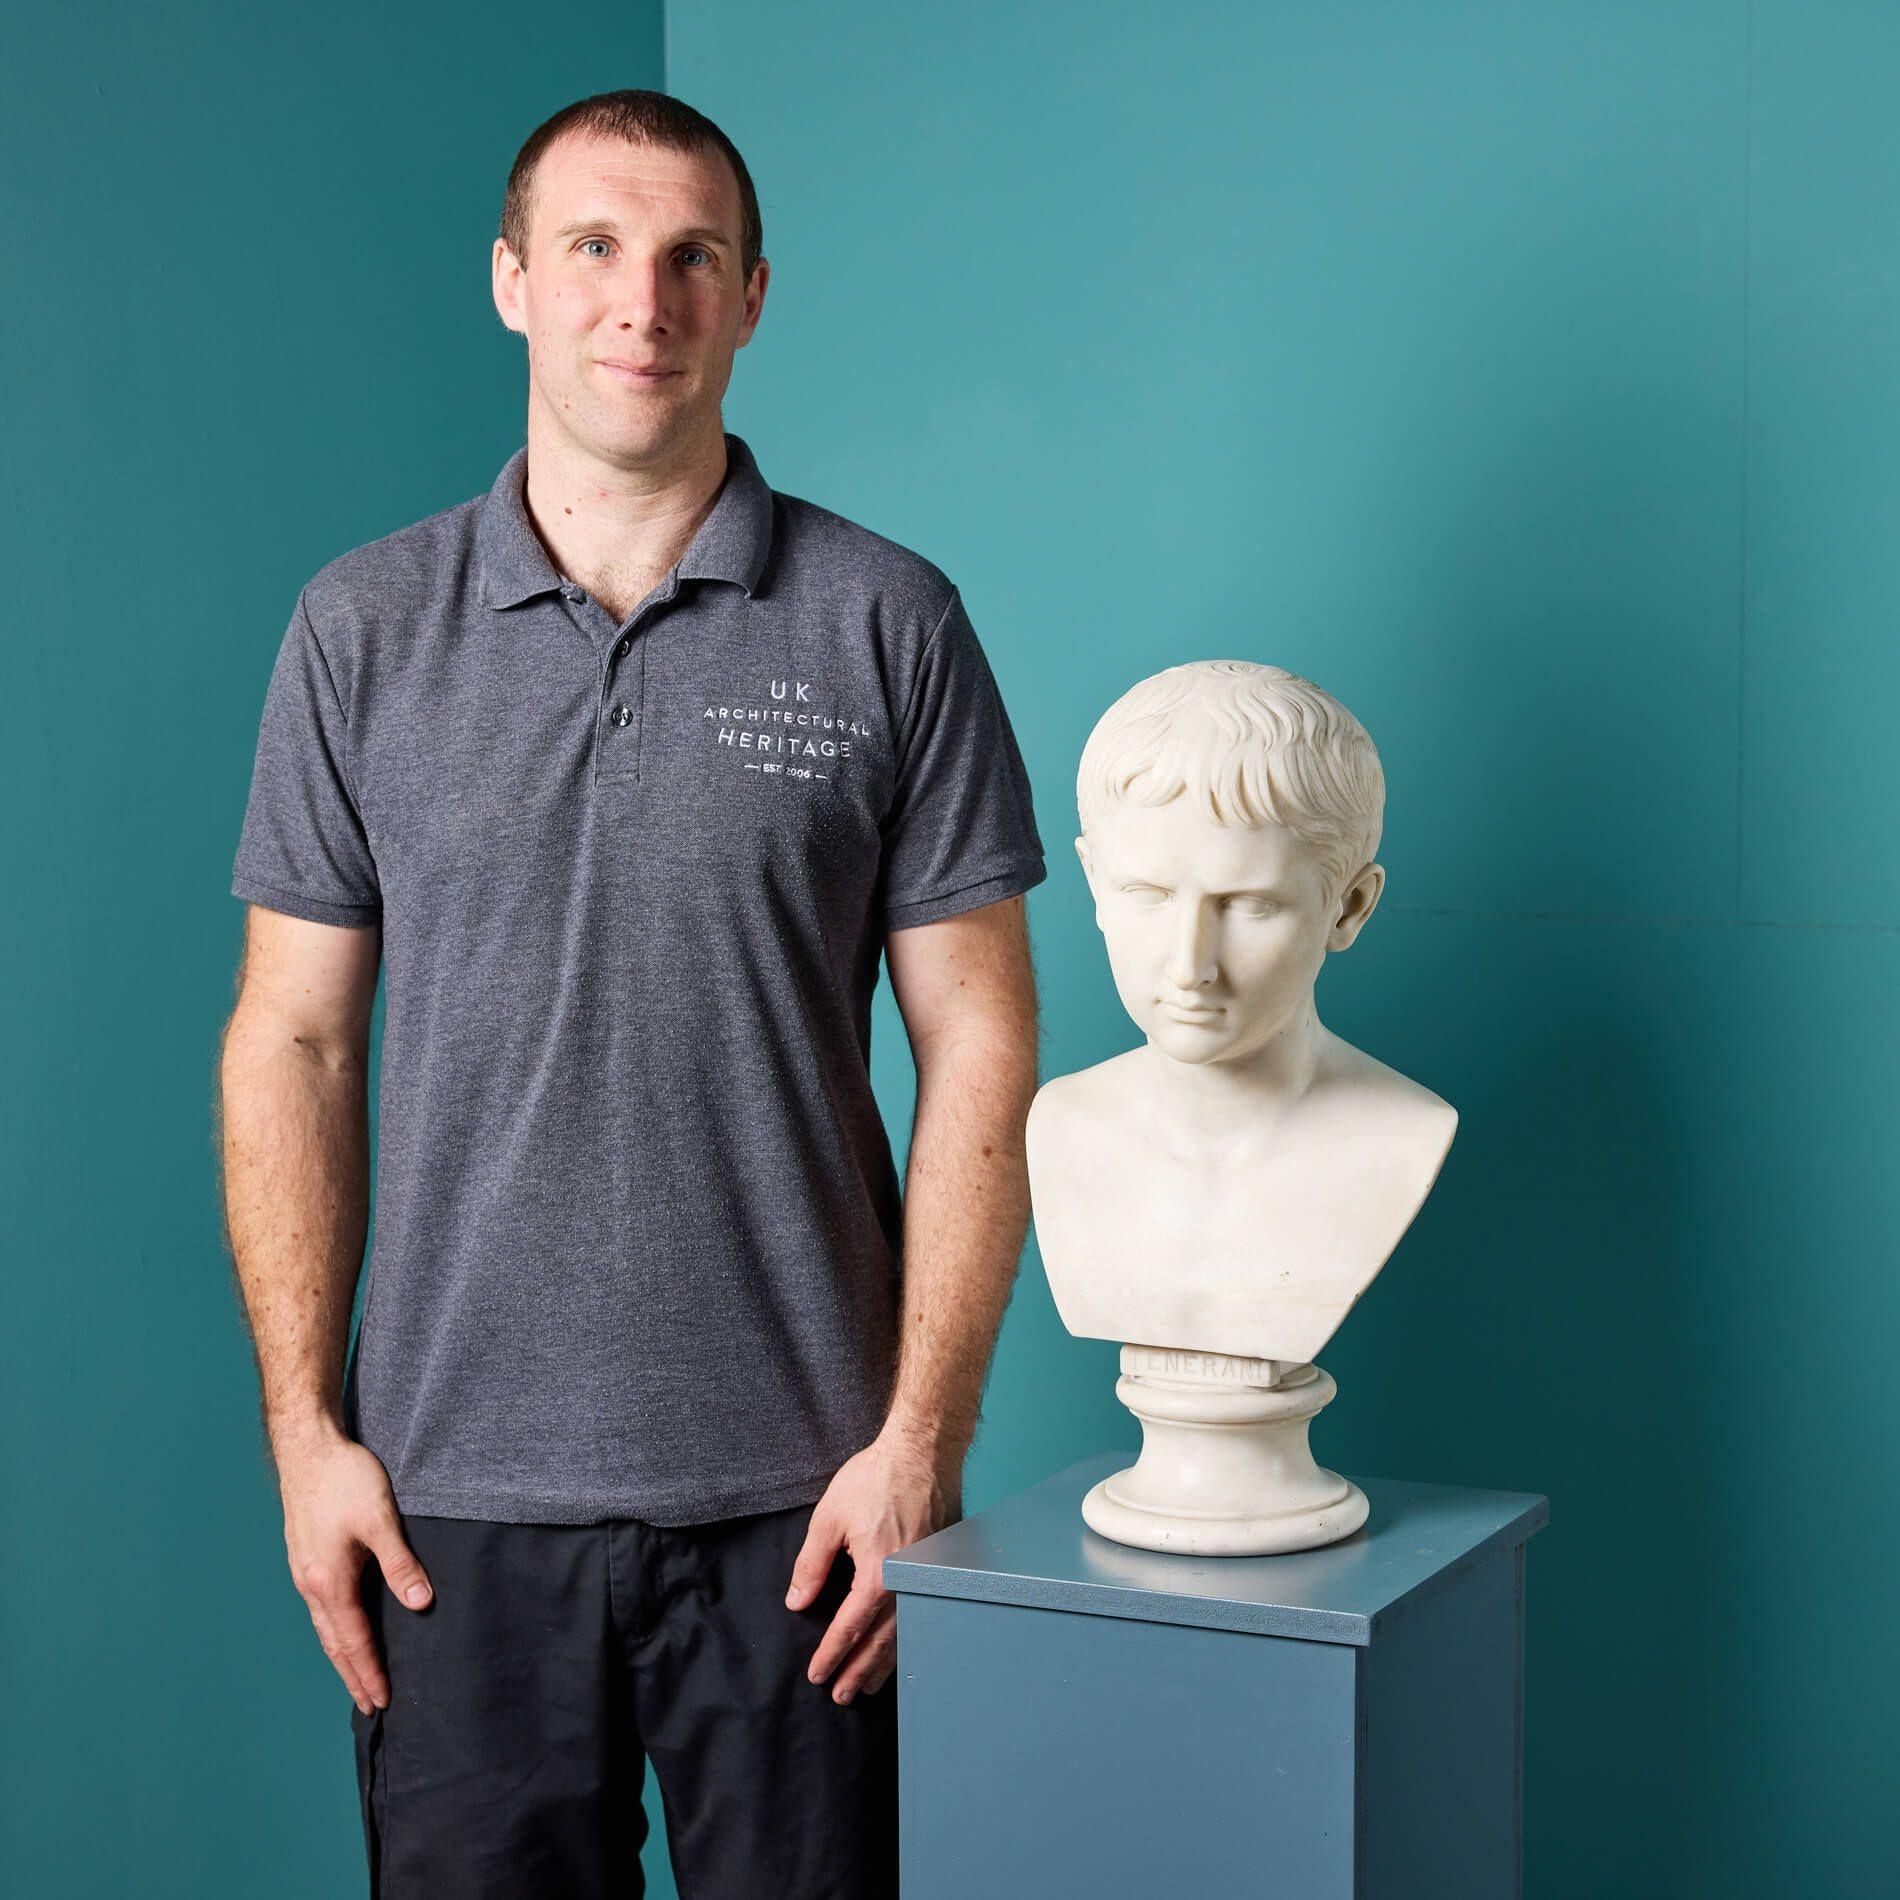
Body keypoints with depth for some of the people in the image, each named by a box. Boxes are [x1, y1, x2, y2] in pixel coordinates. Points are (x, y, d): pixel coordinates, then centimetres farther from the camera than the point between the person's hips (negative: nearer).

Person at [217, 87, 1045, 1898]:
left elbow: (978, 1050, -1)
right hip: (456, 1492, 1)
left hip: (796, 1494, -1)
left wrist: (923, 1439, -7)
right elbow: (292, 1042, 5)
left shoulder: (889, 627, 0)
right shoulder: (364, 629, 4)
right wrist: (304, 1429, -1)